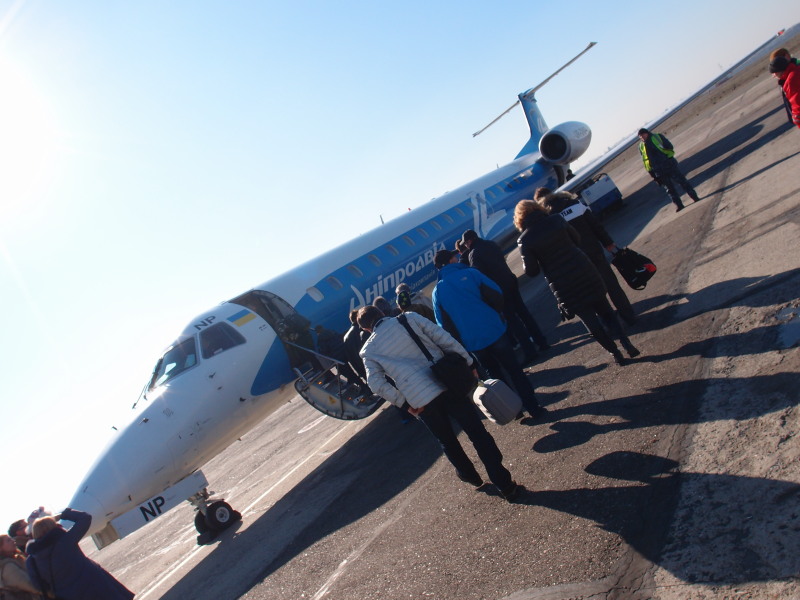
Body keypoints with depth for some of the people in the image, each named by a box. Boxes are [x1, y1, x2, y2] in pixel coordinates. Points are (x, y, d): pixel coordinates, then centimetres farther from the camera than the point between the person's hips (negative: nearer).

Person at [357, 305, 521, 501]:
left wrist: (404, 403, 5)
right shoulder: (409, 318, 5)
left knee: (447, 441, 24)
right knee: (478, 433, 9)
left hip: (419, 401, 0)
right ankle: (506, 485, 11)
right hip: (447, 384, 0)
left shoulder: (368, 351, 6)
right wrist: (468, 362, 4)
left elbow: (377, 384, -2)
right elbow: (444, 339, -1)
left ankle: (469, 475, 46)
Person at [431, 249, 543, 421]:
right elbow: (497, 296, -5)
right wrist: (497, 315, 12)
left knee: (495, 374, 18)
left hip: (472, 342, 2)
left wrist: (460, 342, 13)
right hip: (494, 331, -2)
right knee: (514, 369, 9)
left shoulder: (437, 291, 3)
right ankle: (533, 408, 11)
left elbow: (443, 324, 2)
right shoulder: (470, 273, -3)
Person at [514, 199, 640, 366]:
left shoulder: (525, 241, -11)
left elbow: (531, 271, -9)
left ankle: (616, 354, 18)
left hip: (563, 286, -3)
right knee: (605, 311, 21)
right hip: (585, 272, 3)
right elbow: (575, 238, 13)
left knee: (591, 322, 11)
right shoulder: (557, 220, -3)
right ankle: (626, 344, 15)